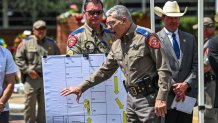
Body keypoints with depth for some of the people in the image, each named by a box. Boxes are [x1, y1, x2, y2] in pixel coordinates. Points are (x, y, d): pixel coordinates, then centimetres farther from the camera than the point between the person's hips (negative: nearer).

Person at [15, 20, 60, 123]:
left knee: (44, 106, 8)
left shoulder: (51, 43, 12)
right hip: (31, 79, -3)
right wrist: (28, 70, -9)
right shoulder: (26, 42, 3)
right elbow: (19, 58, 0)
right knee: (30, 105, -1)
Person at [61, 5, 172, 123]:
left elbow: (164, 69, -14)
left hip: (148, 98, -7)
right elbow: (104, 70, 21)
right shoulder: (116, 45, 12)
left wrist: (161, 98, -19)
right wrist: (81, 87, 16)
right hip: (131, 97, 7)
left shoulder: (146, 37, -12)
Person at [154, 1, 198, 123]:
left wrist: (186, 84, -7)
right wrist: (173, 86, -14)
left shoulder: (190, 38, 14)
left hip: (187, 95, 4)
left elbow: (196, 66, 8)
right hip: (166, 97, -4)